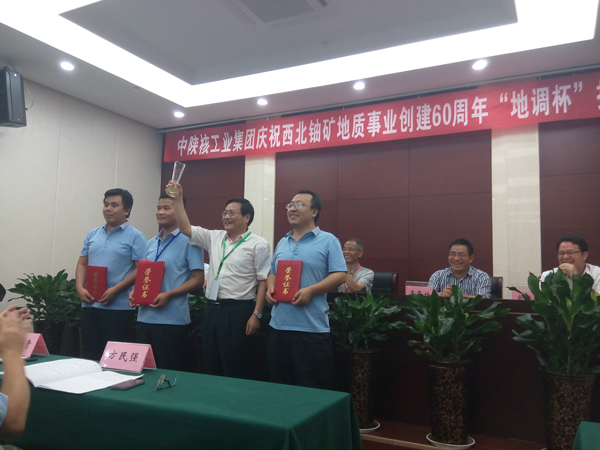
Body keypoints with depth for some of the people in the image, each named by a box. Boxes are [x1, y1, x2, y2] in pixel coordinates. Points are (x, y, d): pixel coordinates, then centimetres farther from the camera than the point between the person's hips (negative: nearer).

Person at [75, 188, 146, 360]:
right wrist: (80, 288, -1)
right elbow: (82, 264, 16)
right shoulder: (93, 234, 14)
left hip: (118, 307, -5)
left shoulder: (135, 237, -4)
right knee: (90, 354, 12)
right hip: (90, 304, 5)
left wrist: (115, 290, -17)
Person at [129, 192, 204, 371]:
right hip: (145, 316, 7)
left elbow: (198, 279, -10)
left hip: (172, 319, -7)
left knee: (172, 373, 2)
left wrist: (169, 295, -19)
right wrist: (135, 291, 1)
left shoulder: (189, 241, -7)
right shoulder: (151, 243, 14)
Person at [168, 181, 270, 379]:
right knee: (211, 367, 15)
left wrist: (256, 314, -14)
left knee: (235, 370, 1)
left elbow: (264, 281, -9)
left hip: (238, 311, -6)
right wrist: (178, 199, -2)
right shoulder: (214, 238, 11)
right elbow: (186, 229, 6)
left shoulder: (258, 244, -6)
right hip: (212, 309, 6)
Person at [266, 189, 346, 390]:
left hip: (312, 328, -6)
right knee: (279, 385, 14)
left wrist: (310, 291, -20)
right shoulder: (282, 243, 16)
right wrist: (270, 288, 1)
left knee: (312, 389, 3)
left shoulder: (328, 241, -3)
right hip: (278, 326, 6)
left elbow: (340, 275, -9)